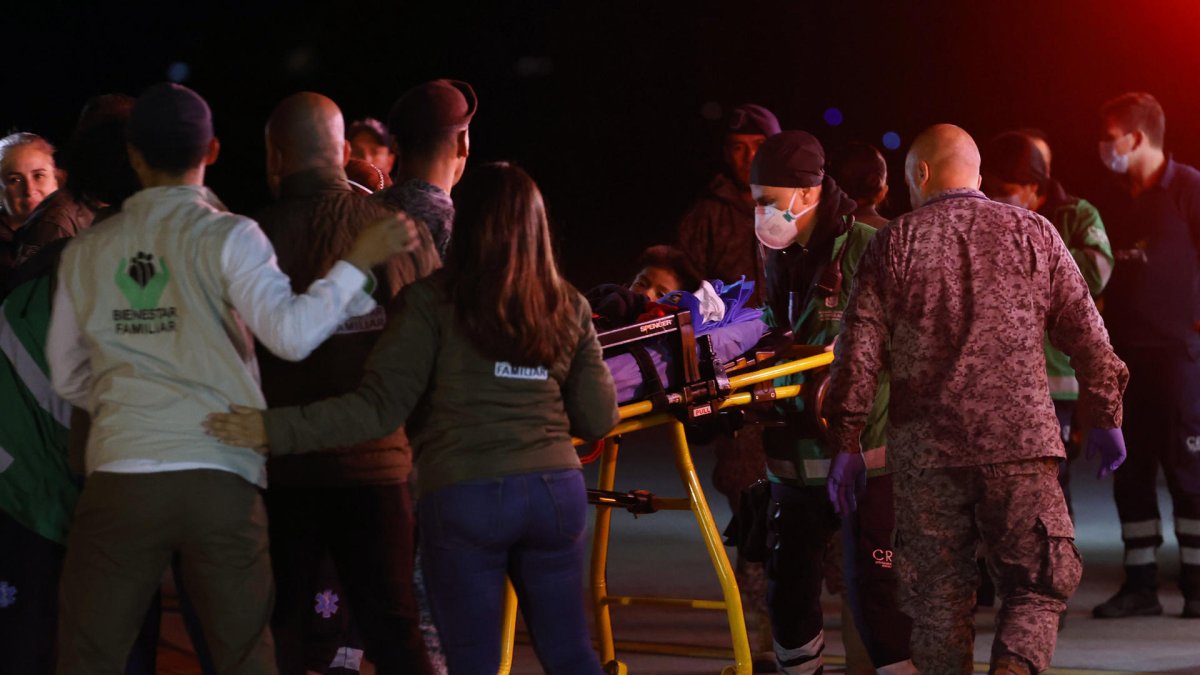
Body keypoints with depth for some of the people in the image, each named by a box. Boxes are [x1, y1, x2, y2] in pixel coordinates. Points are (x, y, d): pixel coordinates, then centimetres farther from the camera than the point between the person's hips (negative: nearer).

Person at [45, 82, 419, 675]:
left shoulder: (85, 253, 11)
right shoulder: (226, 236, -1)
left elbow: (68, 379, 19)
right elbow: (291, 333, -13)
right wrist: (357, 261, -4)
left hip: (119, 476, 2)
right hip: (220, 480, -1)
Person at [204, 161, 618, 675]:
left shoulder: (433, 302, -4)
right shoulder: (569, 307, 9)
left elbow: (380, 408, -12)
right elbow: (598, 419, 12)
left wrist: (273, 430, -14)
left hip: (464, 497, -4)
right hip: (556, 491, 4)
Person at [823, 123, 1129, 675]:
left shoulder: (894, 243, 4)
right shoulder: (1033, 234, 7)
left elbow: (858, 351, 0)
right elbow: (1087, 336, 8)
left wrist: (845, 443, 6)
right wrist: (1105, 418, 18)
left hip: (925, 447, 0)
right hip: (1021, 442, 0)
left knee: (938, 594, 10)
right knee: (1038, 586, 4)